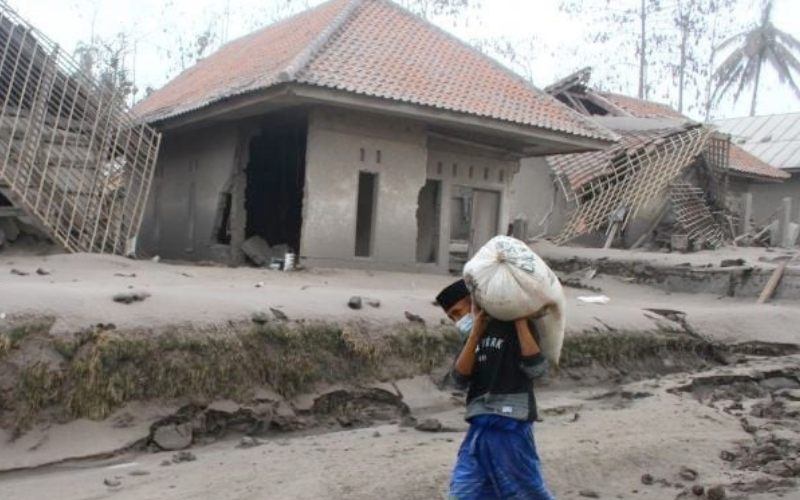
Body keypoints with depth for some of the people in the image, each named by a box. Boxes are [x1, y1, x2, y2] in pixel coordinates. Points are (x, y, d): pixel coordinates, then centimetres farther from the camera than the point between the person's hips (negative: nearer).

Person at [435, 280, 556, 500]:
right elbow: (460, 379, -3)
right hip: (480, 426, 6)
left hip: (510, 424, -6)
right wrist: (475, 334, -13)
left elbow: (536, 369, -17)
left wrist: (520, 321, -18)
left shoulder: (512, 327, -4)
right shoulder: (473, 337, 12)